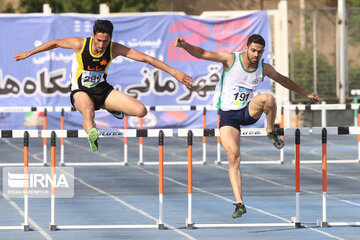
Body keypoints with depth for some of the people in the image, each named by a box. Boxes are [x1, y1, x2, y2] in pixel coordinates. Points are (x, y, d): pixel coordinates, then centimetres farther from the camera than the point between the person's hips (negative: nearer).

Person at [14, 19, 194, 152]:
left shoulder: (114, 49, -15)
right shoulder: (80, 44, -18)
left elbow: (146, 58, -14)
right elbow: (56, 43, 0)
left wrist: (174, 72, -17)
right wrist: (29, 53, 9)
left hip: (102, 90, 3)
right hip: (81, 92, -3)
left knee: (141, 111, -11)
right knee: (88, 109, -41)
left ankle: (112, 109, 22)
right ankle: (93, 138, -74)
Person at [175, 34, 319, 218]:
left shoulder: (264, 68, -1)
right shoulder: (231, 59, -11)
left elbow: (283, 80, 18)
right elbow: (202, 54, -19)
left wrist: (306, 94, 25)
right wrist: (185, 46, -37)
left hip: (249, 112, 2)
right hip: (228, 115, -2)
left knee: (268, 98, -31)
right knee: (233, 156, -18)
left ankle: (271, 132, -2)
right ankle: (240, 204, -14)